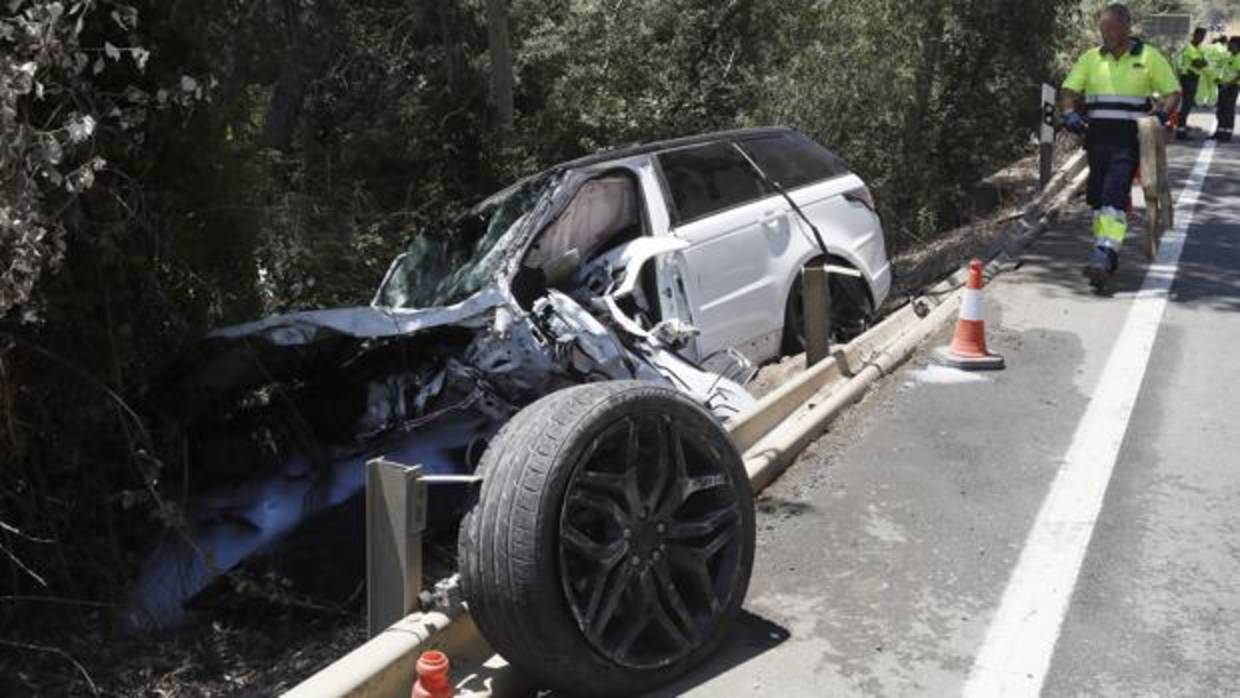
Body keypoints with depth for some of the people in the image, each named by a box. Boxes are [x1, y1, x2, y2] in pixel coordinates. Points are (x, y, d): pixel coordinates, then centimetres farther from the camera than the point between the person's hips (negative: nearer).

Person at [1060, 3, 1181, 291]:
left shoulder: (1149, 57, 3)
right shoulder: (1090, 58, 11)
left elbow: (1173, 92, 5)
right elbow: (1069, 91, 8)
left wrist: (1160, 114, -16)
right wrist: (1069, 114, -13)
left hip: (1131, 138, -4)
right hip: (1098, 135, 4)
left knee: (1115, 196, -17)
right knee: (1096, 197, 8)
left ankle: (1104, 254, -25)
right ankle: (1106, 255, 20)